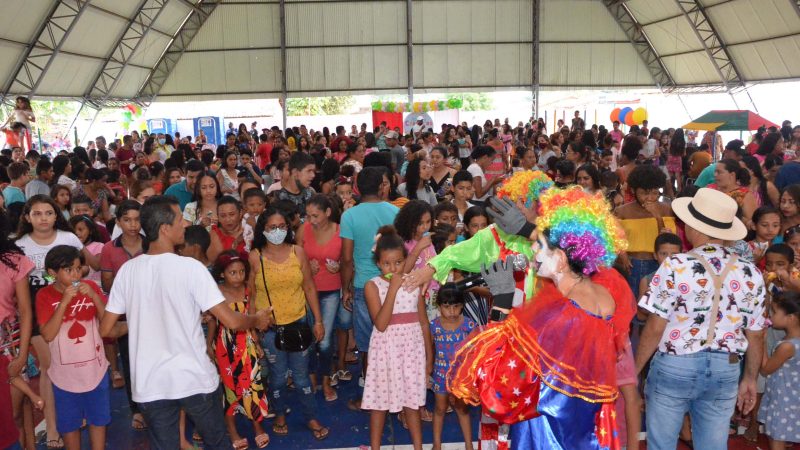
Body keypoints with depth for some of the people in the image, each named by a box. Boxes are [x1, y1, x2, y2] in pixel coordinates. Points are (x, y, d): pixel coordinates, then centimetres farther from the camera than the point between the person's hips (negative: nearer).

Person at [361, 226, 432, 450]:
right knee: (379, 401, 8)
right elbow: (380, 324, -20)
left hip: (412, 348, 2)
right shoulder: (373, 285, -9)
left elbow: (424, 323, 7)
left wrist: (429, 356, 8)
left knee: (412, 400, 12)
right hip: (385, 349, -2)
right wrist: (393, 288, -22)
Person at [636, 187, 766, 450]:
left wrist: (635, 369, 1)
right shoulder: (751, 274, -1)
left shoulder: (675, 267, -13)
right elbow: (755, 335, 6)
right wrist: (750, 378, 20)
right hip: (725, 370, 4)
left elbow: (655, 328, -11)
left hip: (674, 366, -3)